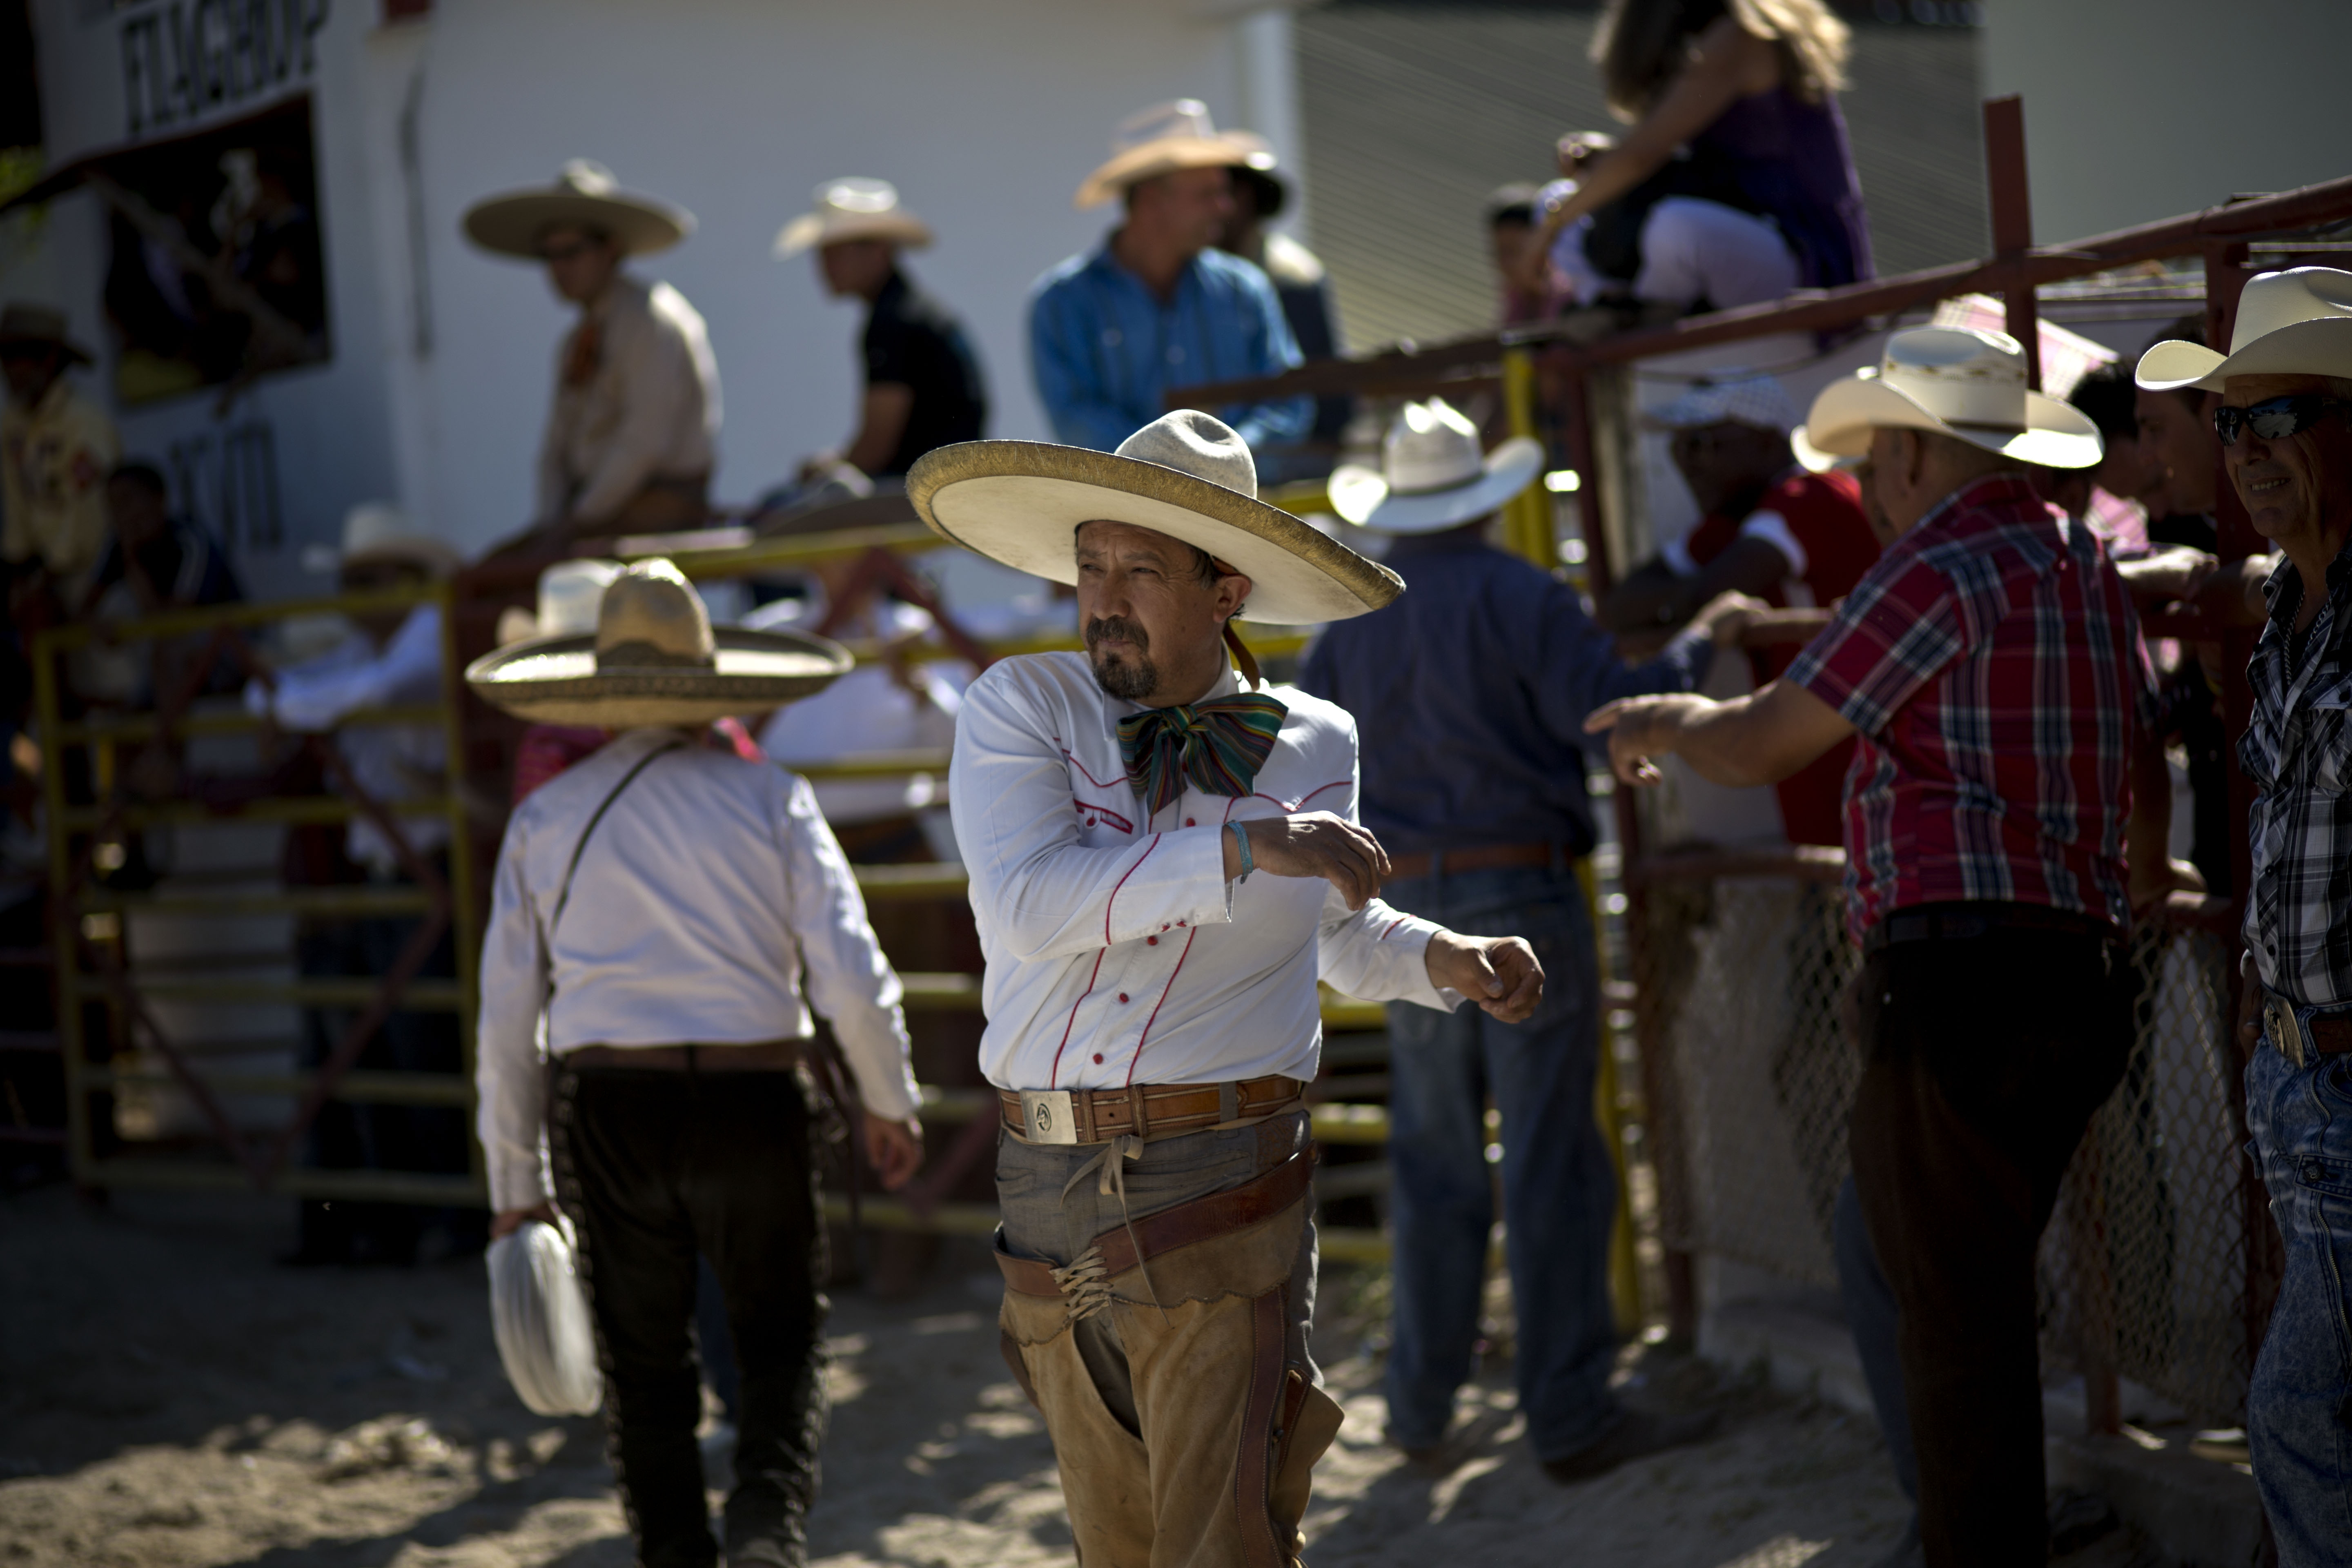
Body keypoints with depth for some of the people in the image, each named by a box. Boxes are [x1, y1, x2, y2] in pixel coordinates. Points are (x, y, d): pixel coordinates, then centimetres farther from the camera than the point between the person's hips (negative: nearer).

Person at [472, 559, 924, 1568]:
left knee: (644, 1365, 13)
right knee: (782, 1343, 10)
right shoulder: (768, 798, -1)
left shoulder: (544, 819, 5)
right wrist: (891, 1103, 9)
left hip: (605, 1110, 1)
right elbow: (852, 977, -7)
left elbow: (506, 1020, 6)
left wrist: (515, 1184, 13)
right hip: (751, 1103, -1)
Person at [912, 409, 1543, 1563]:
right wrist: (1246, 848, -24)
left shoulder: (1315, 747, 5)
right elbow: (1028, 906, -19)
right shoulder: (1020, 706, -1)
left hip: (1222, 1196, -2)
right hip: (1049, 1196, 2)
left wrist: (1444, 962, 6)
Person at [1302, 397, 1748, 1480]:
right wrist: (1699, 642, 0)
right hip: (1521, 896, -5)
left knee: (1435, 1168, 12)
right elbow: (1612, 711, -15)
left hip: (1408, 906, 5)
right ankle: (1569, 1417, -3)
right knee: (1551, 1164, -3)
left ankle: (1420, 1409, 15)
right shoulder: (1517, 597, -7)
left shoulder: (1350, 618, 10)